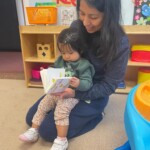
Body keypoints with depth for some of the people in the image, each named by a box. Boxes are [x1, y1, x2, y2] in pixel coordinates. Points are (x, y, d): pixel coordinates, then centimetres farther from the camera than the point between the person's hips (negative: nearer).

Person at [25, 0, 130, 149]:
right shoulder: (76, 26, -11)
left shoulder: (120, 44, -24)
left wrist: (76, 92, -28)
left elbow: (109, 86, -16)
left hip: (93, 95, -5)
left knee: (47, 131, -8)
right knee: (31, 118, 9)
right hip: (69, 86, 6)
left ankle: (95, 115, 7)